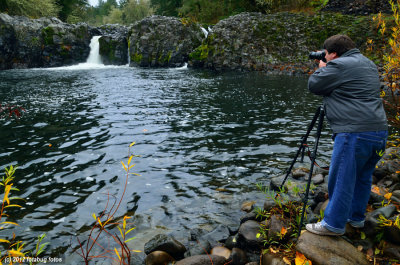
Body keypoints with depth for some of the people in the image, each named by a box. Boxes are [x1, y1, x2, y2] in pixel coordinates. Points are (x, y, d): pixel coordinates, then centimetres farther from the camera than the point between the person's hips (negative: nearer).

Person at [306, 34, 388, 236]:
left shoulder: (339, 66, -10)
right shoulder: (368, 64, 19)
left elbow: (314, 86, -4)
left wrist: (321, 68, 14)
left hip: (355, 133, -10)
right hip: (379, 130, 10)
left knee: (342, 179, -1)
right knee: (362, 177, 19)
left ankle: (333, 224, 9)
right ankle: (356, 217, 32)